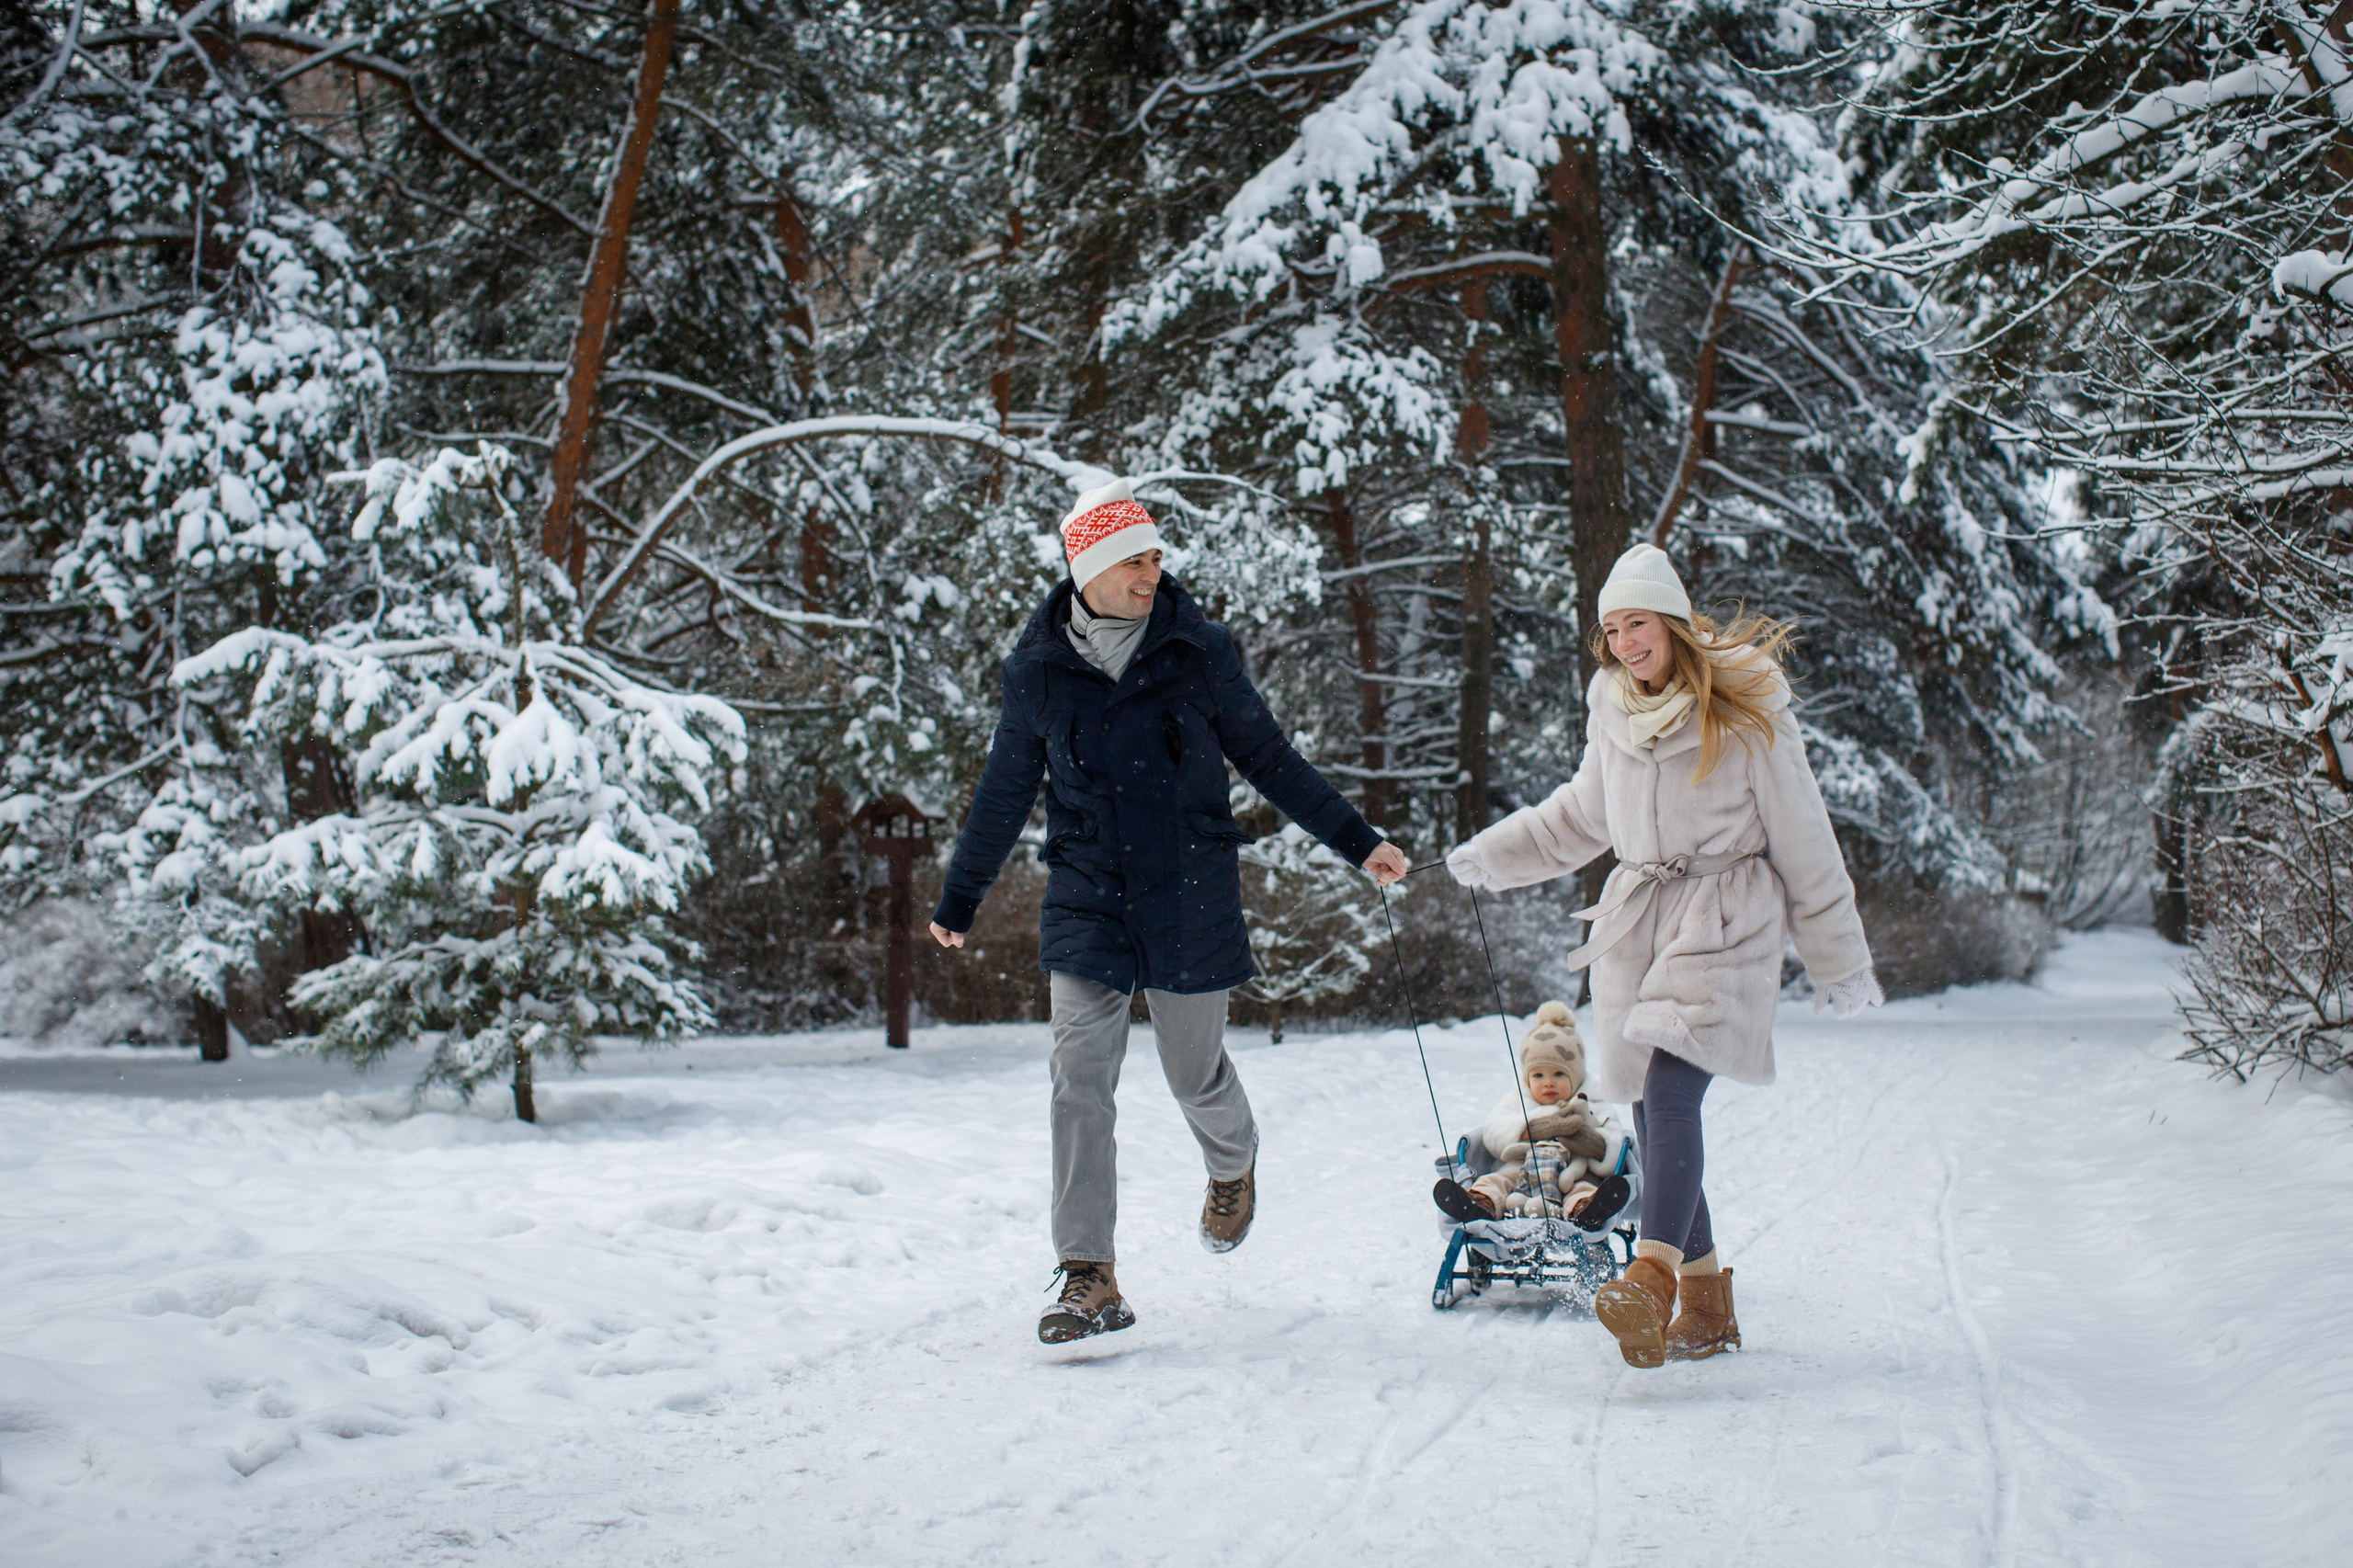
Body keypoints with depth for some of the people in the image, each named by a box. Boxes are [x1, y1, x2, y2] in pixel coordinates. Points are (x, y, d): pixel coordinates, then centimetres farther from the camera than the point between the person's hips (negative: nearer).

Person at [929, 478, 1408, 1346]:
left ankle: (1233, 1167, 45)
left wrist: (1358, 840, 5)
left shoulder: (1198, 649, -3)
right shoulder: (1037, 669, -1)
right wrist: (958, 901, 18)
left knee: (1195, 1072, 9)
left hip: (1190, 896, 0)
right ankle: (1089, 1278, -6)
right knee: (1080, 1072, -10)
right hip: (1086, 899, 1)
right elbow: (1004, 792, 11)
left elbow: (1268, 759, 6)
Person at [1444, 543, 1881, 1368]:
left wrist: (1839, 960, 3)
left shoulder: (1744, 712, -5)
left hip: (1724, 922, -5)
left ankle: (1652, 1281, -34)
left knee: (1669, 1093, -24)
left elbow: (1802, 836, 0)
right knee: (1651, 1114, 2)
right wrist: (1492, 855, 22)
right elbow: (1582, 814, 28)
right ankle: (1706, 1307, 13)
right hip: (1637, 919, 6)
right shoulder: (1613, 710, 10)